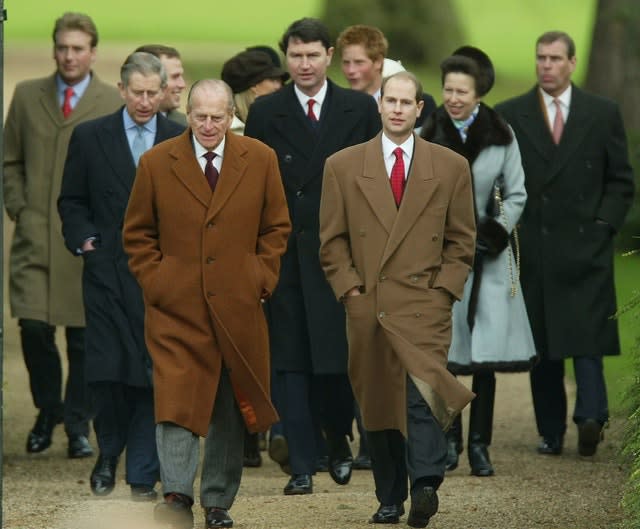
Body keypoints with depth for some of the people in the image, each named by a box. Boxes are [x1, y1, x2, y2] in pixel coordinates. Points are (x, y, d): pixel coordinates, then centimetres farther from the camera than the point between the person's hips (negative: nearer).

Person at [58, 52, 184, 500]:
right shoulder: (90, 137, 5)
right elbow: (72, 202, 10)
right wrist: (83, 239, -5)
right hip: (108, 273, 0)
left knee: (153, 378, -1)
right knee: (107, 372, -6)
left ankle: (143, 476, 7)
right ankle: (109, 455, 19)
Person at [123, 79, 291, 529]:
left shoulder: (261, 161, 4)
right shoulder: (156, 163, 1)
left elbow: (277, 226, 11)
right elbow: (137, 233, 8)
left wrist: (262, 279, 1)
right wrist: (153, 281, -2)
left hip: (238, 306, 2)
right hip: (175, 306, -2)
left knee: (230, 408, 9)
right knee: (176, 399, -16)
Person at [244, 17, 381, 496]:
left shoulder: (360, 110, 5)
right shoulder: (266, 113, 5)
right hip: (287, 253, 0)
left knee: (340, 358, 0)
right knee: (293, 364, 1)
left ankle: (339, 442, 26)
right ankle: (303, 465, 6)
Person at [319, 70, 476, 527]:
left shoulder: (451, 167, 9)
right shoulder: (343, 166, 10)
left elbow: (462, 240, 12)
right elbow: (332, 240, 10)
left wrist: (444, 289, 0)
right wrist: (349, 288, -1)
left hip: (424, 304, -2)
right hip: (367, 305, 2)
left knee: (423, 392, -20)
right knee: (378, 403, 4)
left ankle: (425, 484, -28)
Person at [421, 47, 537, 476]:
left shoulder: (502, 136, 3)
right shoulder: (425, 138, 1)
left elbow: (516, 194, 8)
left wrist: (496, 232, -6)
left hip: (487, 254, 0)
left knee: (486, 353, -3)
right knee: (443, 353, -3)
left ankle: (479, 445, 2)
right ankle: (449, 440, 10)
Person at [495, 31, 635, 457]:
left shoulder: (603, 114, 6)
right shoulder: (510, 116, 7)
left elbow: (621, 181, 9)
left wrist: (603, 226, -2)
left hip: (585, 247, -1)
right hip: (533, 249, 1)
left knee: (586, 337, -12)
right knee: (541, 344, 2)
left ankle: (590, 416, -17)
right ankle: (551, 432, 6)